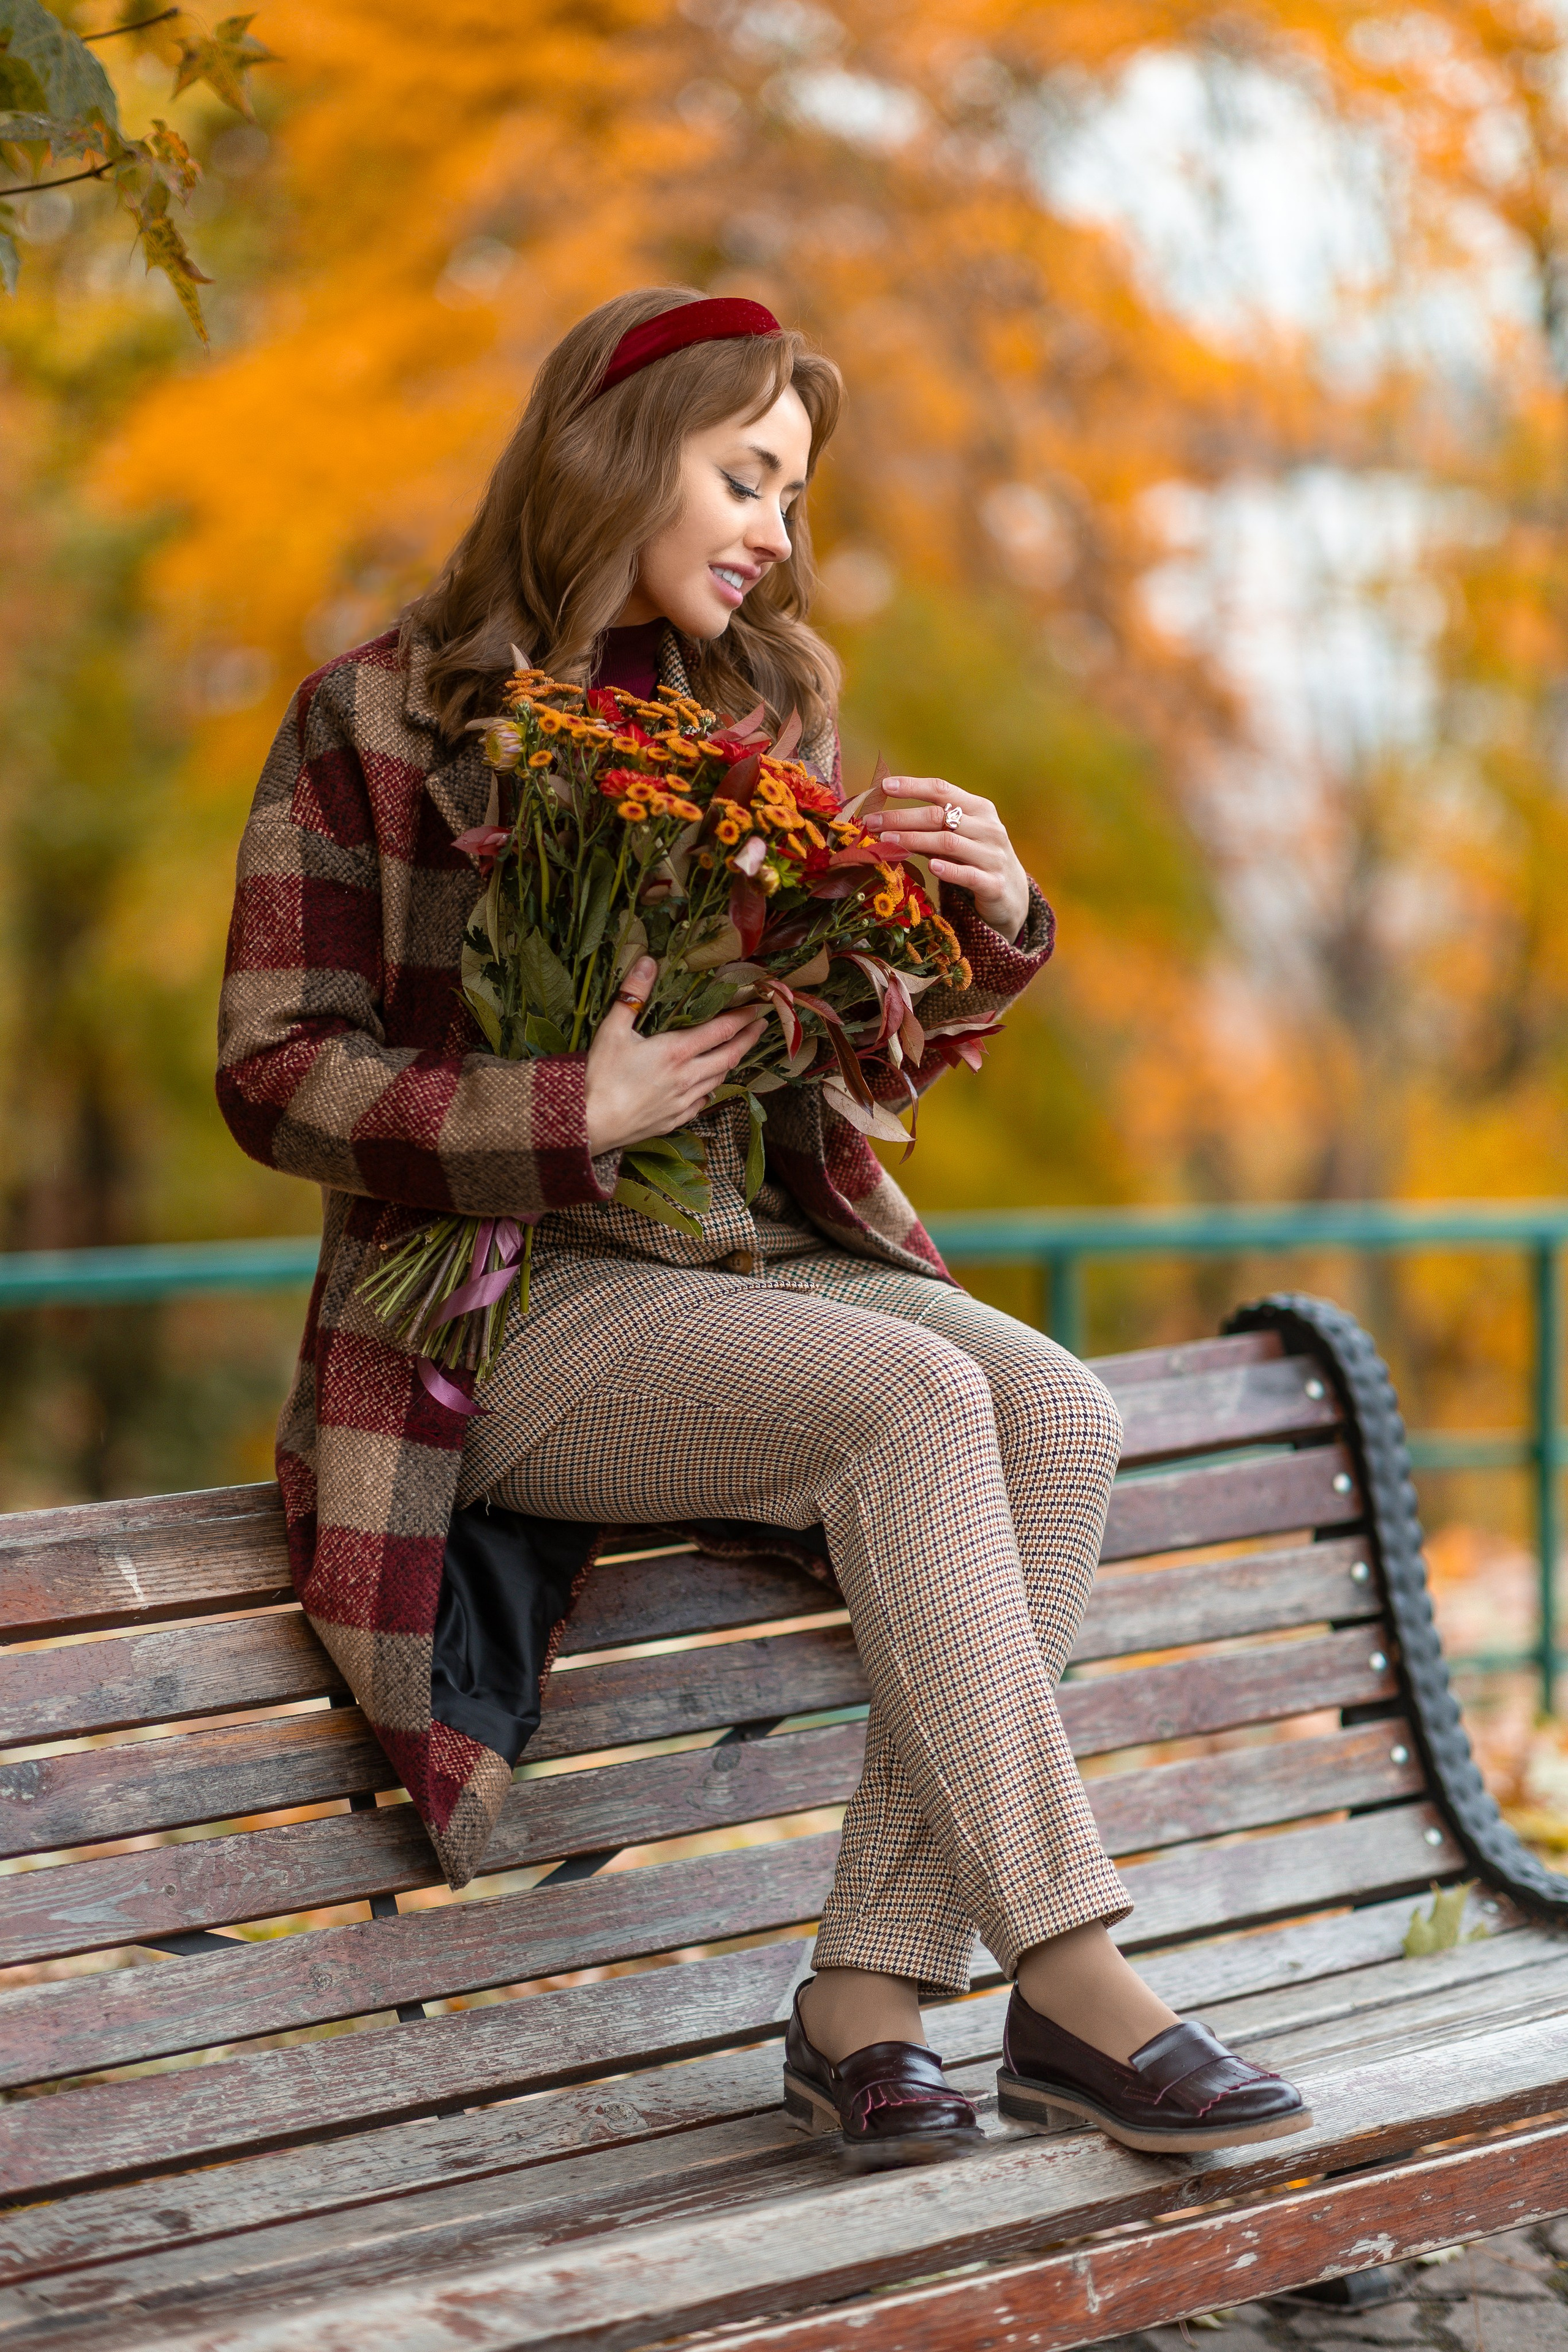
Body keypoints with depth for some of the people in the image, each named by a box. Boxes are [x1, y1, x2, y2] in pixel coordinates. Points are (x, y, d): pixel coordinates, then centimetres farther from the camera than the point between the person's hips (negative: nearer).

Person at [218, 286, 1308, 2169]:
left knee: (1055, 1410, -24)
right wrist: (573, 1113, -19)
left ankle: (867, 2004, -24)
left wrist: (989, 929, -2)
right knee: (915, 1402, -31)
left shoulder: (753, 713, 15)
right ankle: (1071, 1984, -28)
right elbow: (276, 1072, -6)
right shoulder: (377, 722, -1)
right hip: (519, 1305, -6)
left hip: (763, 1254, 6)